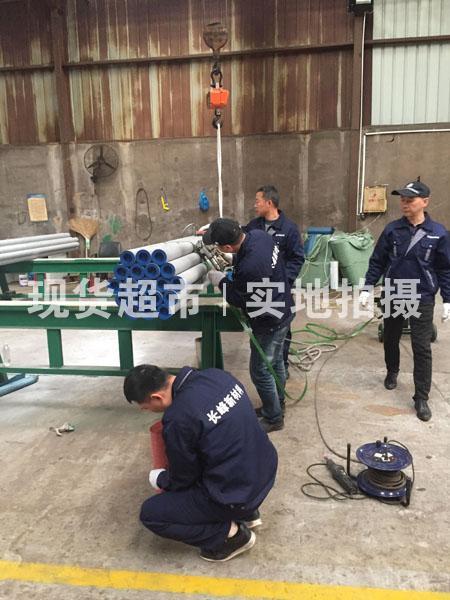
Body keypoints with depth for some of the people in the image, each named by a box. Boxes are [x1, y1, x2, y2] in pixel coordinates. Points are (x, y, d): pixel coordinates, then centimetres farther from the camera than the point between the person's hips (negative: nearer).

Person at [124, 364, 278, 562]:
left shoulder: (178, 418, -25)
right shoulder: (215, 375, -4)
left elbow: (183, 478, -8)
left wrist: (160, 480, 14)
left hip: (236, 493, -7)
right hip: (266, 469, 8)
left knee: (150, 514, 4)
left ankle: (229, 534, 5)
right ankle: (246, 511, 25)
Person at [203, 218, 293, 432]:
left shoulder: (249, 267, -36)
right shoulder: (258, 234, -10)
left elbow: (239, 300, -19)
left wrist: (220, 280, -5)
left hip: (269, 321, -10)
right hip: (281, 311, 10)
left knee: (260, 371, 5)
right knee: (275, 362, 24)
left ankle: (273, 418, 23)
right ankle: (277, 405, 43)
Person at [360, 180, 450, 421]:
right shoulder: (392, 229, -4)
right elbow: (377, 261, 2)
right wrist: (367, 288, -1)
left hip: (422, 299, -2)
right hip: (392, 295, 2)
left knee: (422, 349, -1)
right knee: (391, 339, 17)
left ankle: (421, 398, 9)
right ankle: (392, 372, 43)